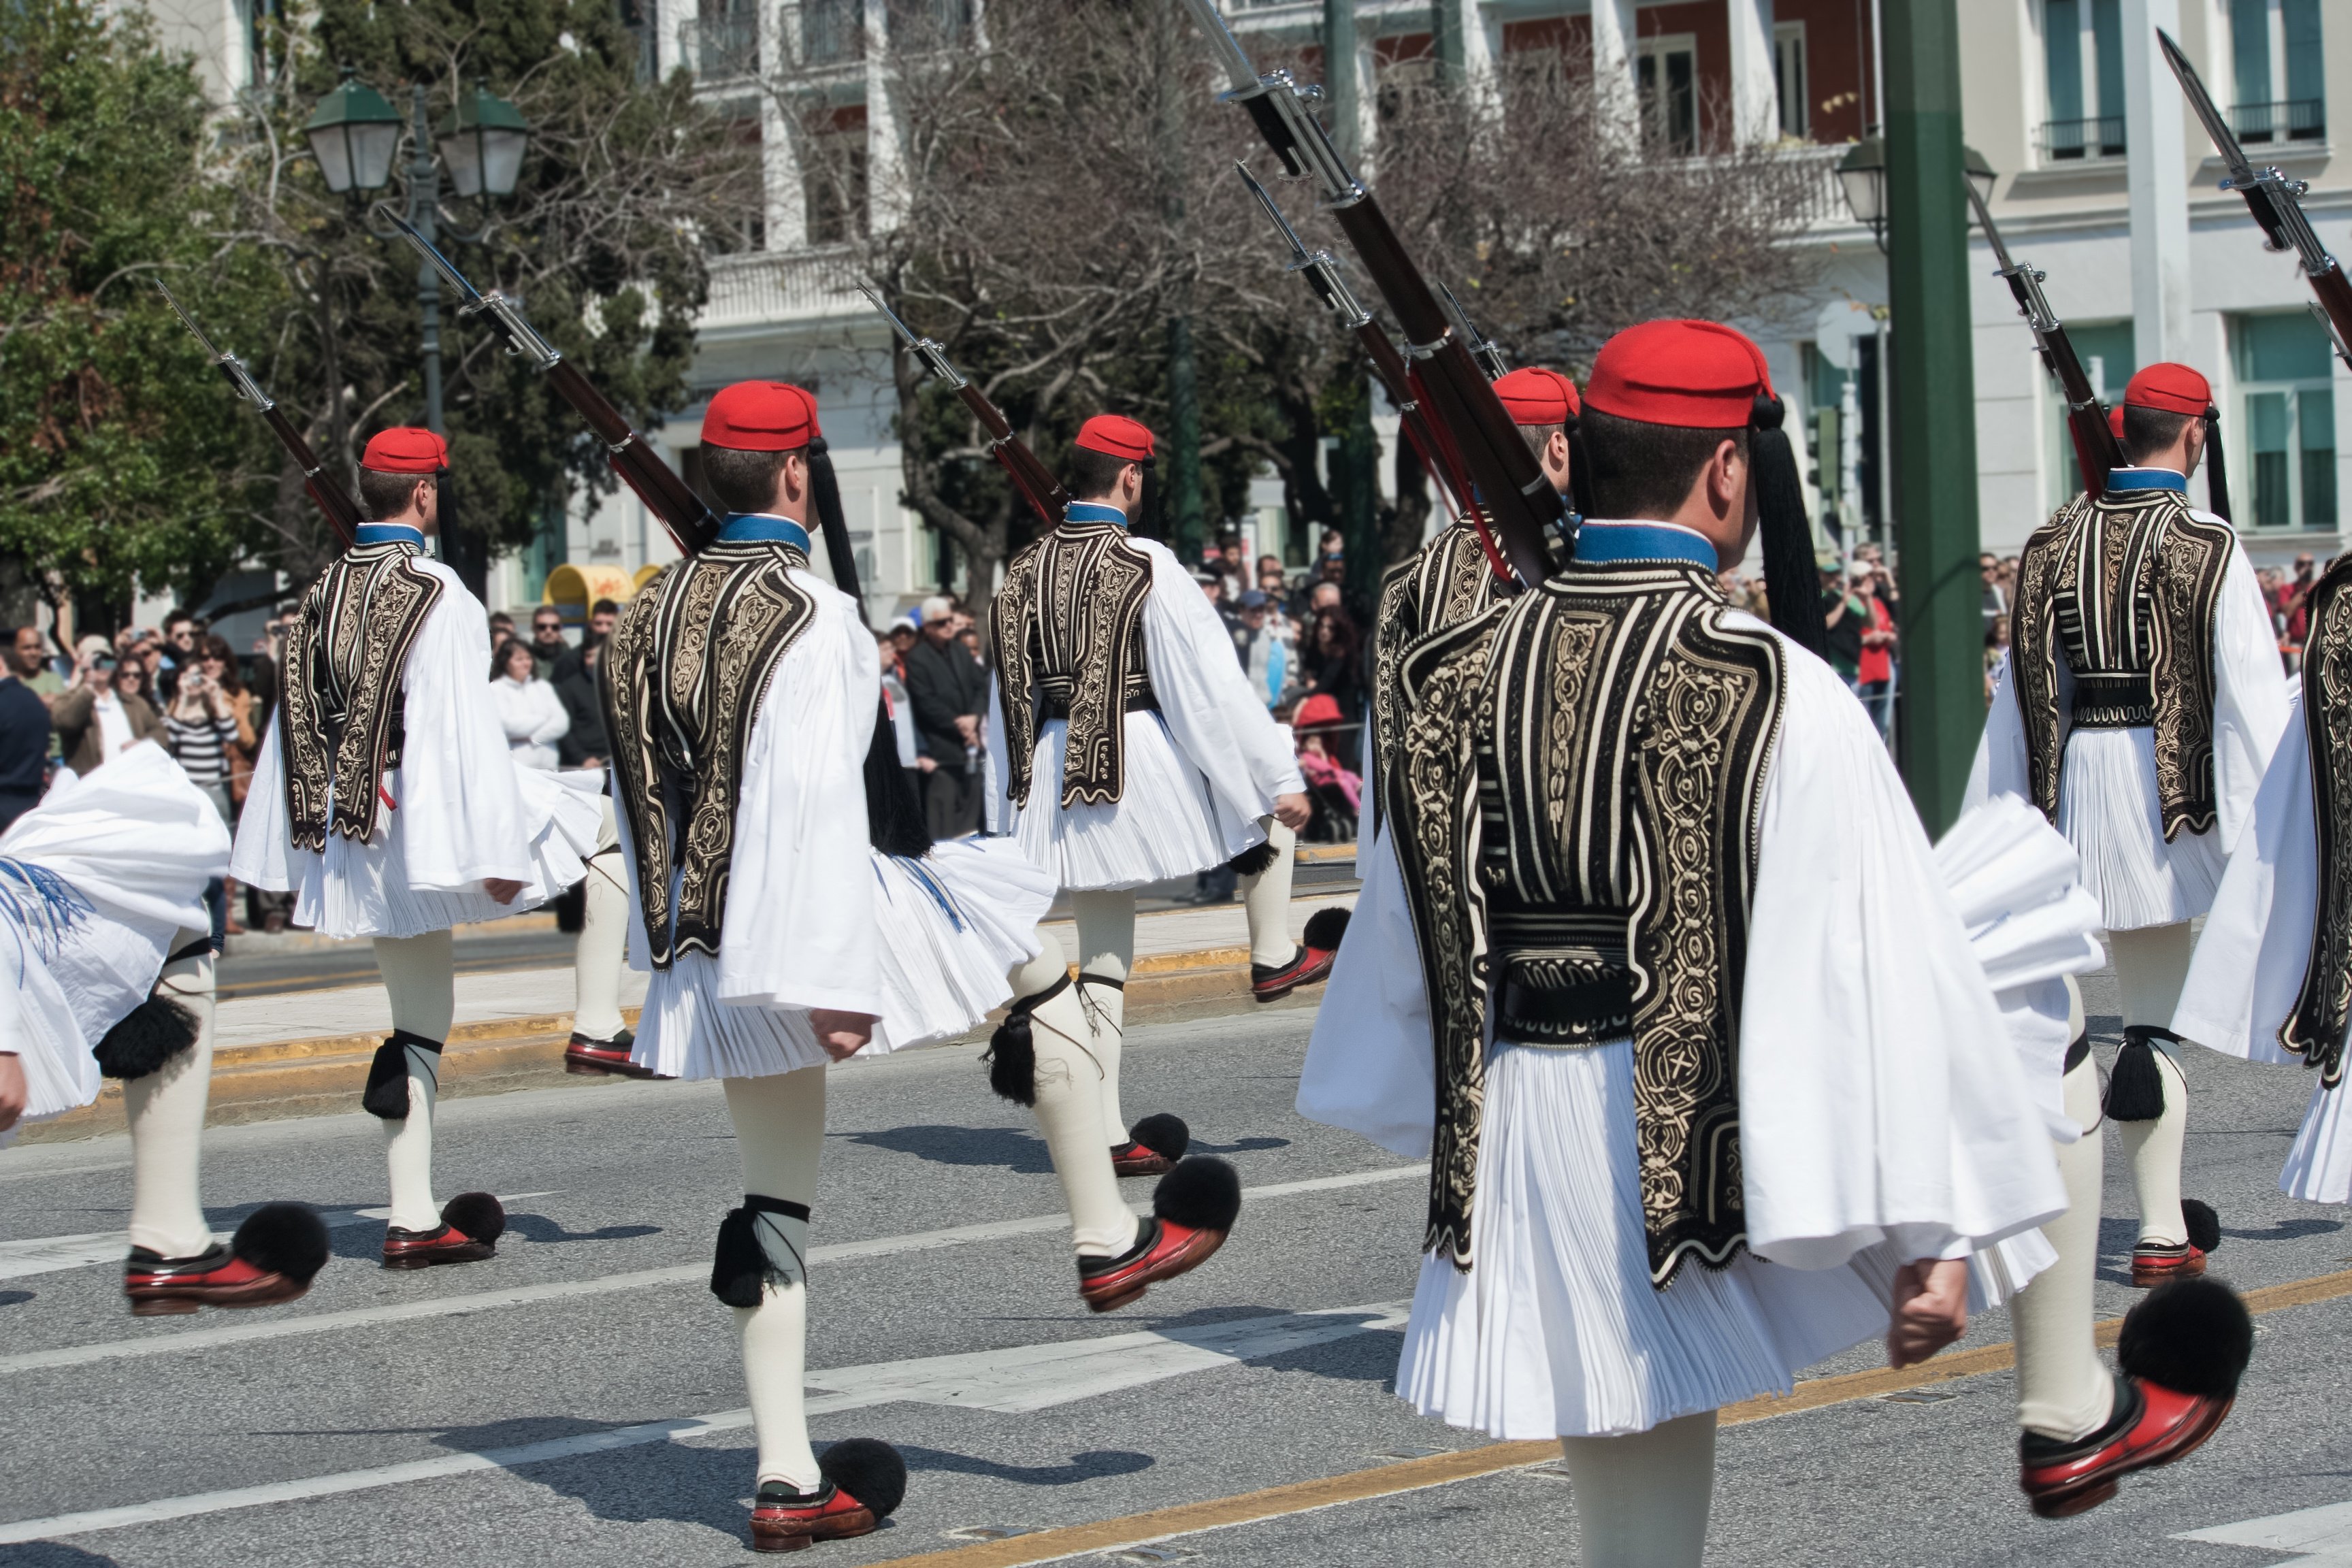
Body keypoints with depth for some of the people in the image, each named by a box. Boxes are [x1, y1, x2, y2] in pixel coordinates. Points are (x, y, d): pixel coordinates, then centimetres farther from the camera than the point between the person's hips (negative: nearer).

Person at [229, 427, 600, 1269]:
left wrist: (290, 859, 18)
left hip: (350, 838, 8)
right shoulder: (437, 595, -13)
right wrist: (496, 852, -19)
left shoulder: (322, 592, 10)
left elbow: (295, 724, 12)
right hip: (425, 819, -7)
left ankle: (412, 1218, 11)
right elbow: (465, 732, -18)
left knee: (423, 1010, 13)